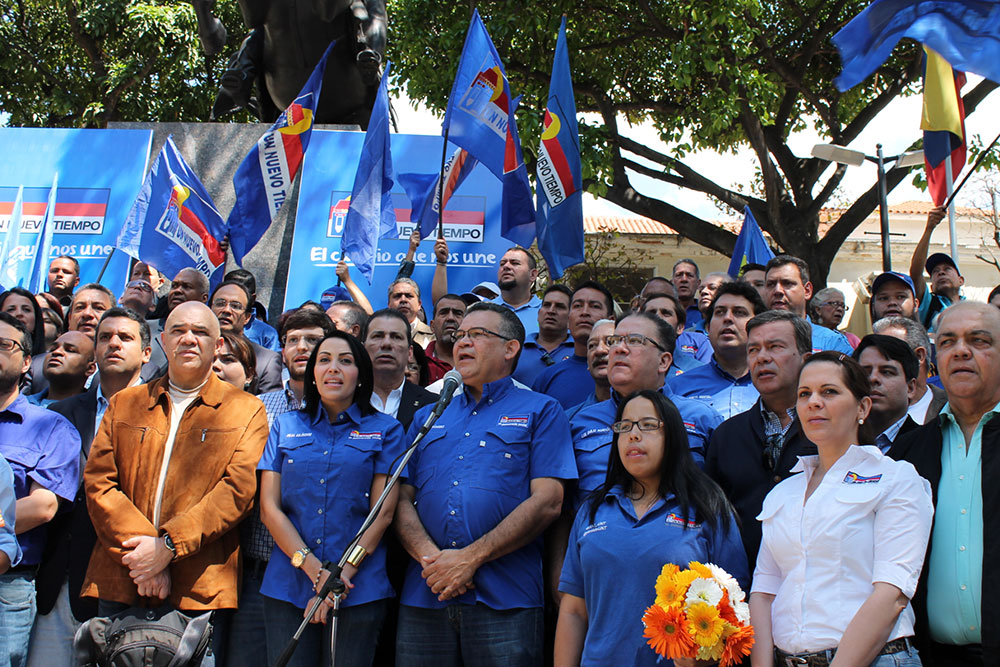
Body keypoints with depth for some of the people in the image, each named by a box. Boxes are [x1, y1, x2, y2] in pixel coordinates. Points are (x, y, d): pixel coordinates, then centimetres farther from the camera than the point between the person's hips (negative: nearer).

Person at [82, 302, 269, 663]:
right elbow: (98, 482, 5)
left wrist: (168, 544, -15)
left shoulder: (246, 410, 7)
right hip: (120, 585, 3)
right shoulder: (123, 404, 16)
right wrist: (137, 554, -9)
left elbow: (238, 489, -5)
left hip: (200, 589, -2)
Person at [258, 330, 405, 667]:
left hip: (359, 590, -1)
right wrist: (314, 569, -10)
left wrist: (342, 574, -12)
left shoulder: (385, 430, 6)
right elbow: (269, 508, 3)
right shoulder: (286, 425, 11)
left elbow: (383, 512, -1)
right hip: (287, 587, 2)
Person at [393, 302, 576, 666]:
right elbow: (402, 499, 11)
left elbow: (547, 502, -5)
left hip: (503, 599, -3)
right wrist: (429, 556, -9)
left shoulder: (540, 411, 6)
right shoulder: (427, 416, 20)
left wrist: (470, 558, -12)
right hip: (424, 595, 4)